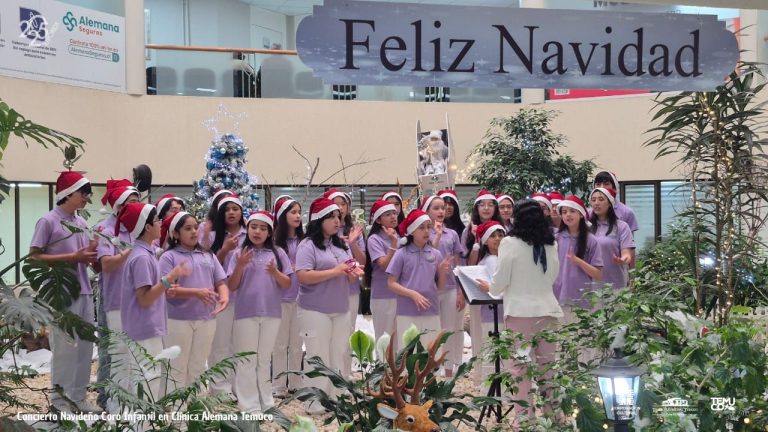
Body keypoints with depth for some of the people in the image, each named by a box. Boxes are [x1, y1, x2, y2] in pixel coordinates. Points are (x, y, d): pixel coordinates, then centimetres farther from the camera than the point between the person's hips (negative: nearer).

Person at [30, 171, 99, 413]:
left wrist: (92, 252, -3)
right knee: (64, 347, -3)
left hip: (84, 292, 7)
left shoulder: (81, 223, 13)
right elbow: (34, 257, -12)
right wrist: (74, 257, -16)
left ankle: (78, 396, 19)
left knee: (85, 346, 10)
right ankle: (59, 399, 7)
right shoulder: (48, 222, -8)